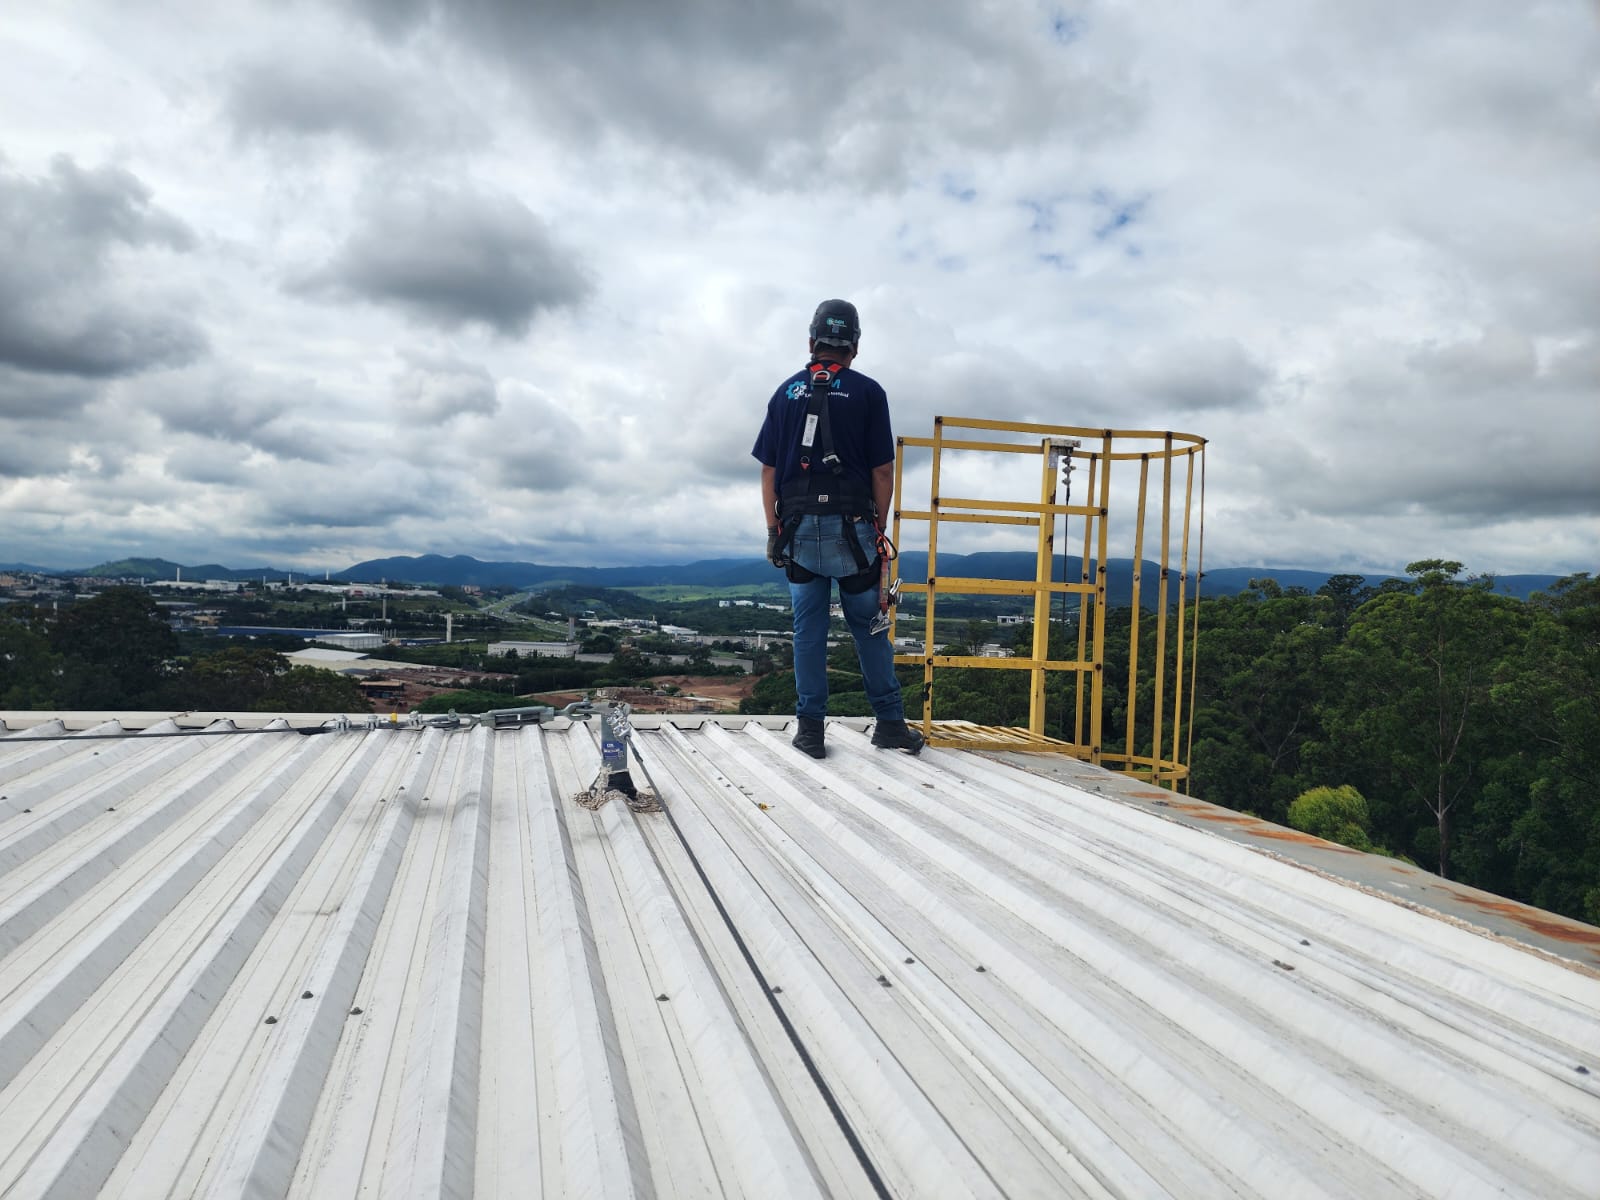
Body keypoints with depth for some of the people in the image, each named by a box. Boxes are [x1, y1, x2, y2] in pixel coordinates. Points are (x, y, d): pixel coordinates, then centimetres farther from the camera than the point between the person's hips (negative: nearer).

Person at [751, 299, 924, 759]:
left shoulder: (786, 392, 9)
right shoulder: (867, 392, 2)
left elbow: (768, 470, 6)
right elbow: (882, 470, -1)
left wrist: (773, 530, 11)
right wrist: (878, 529, 8)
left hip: (798, 528, 2)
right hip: (851, 527, -2)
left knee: (808, 630, 6)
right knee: (869, 627, 7)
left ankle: (810, 727, 8)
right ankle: (890, 721, 12)